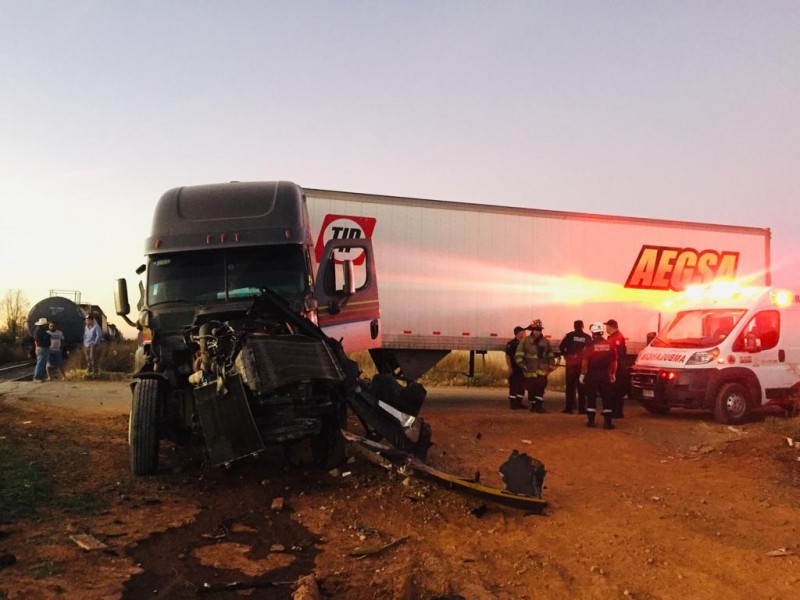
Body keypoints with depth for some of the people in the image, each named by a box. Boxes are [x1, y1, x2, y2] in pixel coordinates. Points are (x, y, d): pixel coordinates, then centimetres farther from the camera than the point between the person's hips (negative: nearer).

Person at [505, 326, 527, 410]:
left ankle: (519, 403, 20)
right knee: (513, 387, -6)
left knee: (522, 387, 10)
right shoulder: (511, 343, -7)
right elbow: (507, 356, -11)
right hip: (514, 369, -7)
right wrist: (510, 367, -17)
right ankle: (512, 404, 0)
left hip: (522, 368, 7)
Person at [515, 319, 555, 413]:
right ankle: (533, 405, 20)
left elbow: (550, 355, 20)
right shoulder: (525, 341, 1)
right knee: (531, 388, 3)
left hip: (542, 370, 1)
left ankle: (539, 405, -12)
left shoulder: (545, 341, 11)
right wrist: (521, 364, -16)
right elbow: (518, 355, -3)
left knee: (540, 386, -15)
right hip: (530, 370, -1)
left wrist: (551, 365, 11)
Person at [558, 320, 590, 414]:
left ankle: (569, 408, 2)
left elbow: (561, 347, -10)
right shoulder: (587, 337, -1)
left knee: (570, 386, 5)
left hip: (571, 364, -1)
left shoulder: (570, 336, -4)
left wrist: (566, 354, 7)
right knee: (582, 387, 7)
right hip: (583, 364, 1)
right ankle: (581, 408, 6)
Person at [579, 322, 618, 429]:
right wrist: (613, 374, 16)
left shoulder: (590, 345, -10)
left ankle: (591, 421, 10)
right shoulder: (609, 345, 1)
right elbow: (614, 361, 6)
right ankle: (607, 422, 5)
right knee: (606, 398, 7)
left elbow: (585, 361, -12)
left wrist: (582, 374, -3)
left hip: (592, 375, -2)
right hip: (605, 375, 2)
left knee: (591, 397, 8)